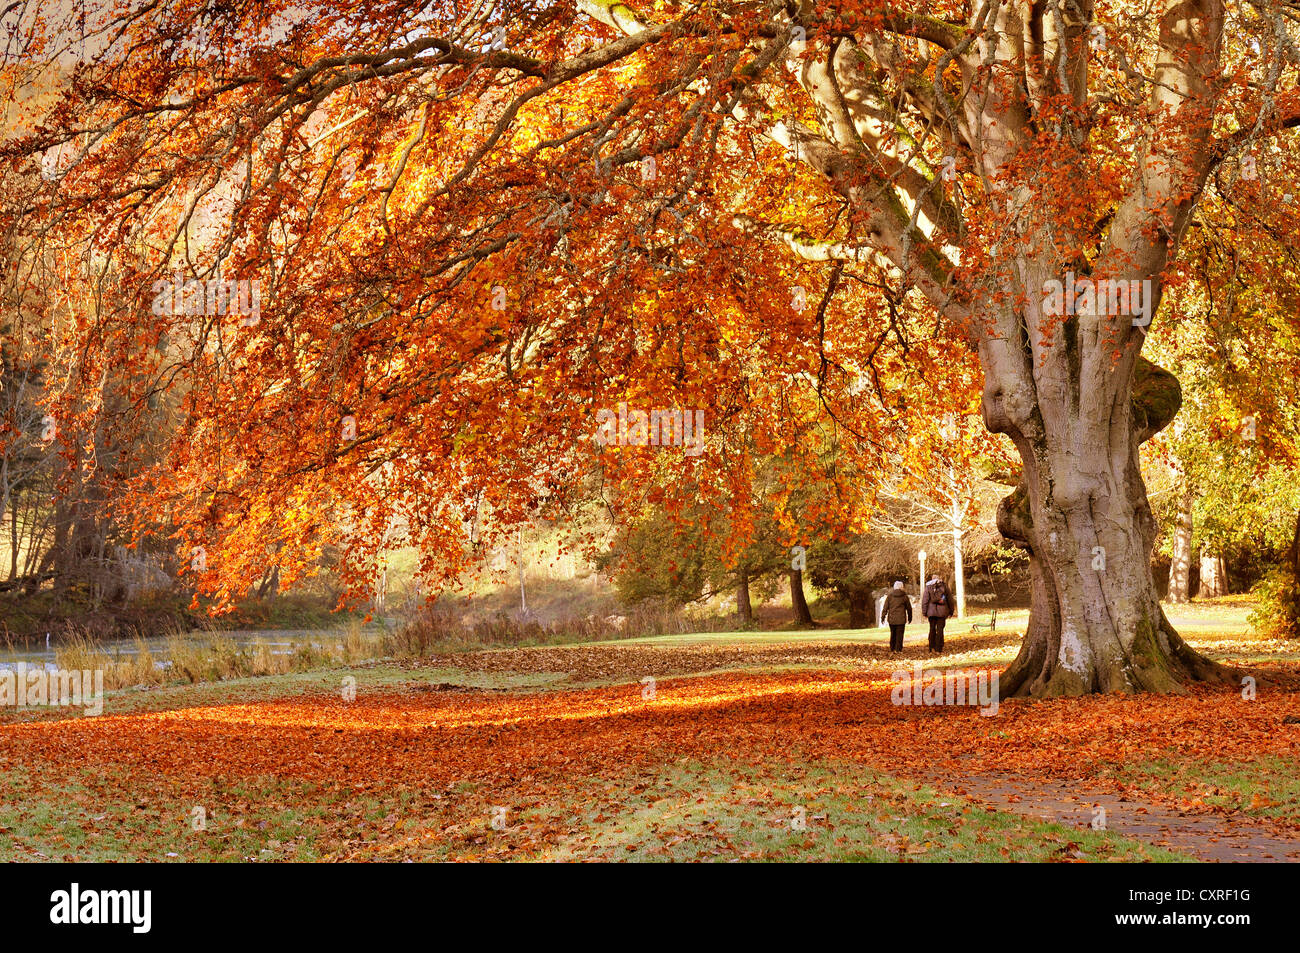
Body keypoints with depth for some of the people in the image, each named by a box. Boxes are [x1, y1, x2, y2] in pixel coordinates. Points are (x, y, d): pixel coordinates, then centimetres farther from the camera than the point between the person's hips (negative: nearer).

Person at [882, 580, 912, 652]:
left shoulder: (890, 596, 1)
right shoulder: (904, 596, -1)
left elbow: (885, 607, 0)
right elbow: (909, 608, 7)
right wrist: (910, 617, 20)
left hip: (891, 618, 2)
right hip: (901, 619, -2)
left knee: (893, 633, 14)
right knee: (899, 634, 1)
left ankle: (892, 648, 18)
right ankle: (898, 649, -3)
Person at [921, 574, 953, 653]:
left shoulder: (928, 587, 3)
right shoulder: (944, 586, 5)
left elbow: (925, 600, -1)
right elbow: (950, 599, 8)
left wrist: (924, 612, 3)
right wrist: (951, 611, 16)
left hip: (931, 611, 0)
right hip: (942, 611, 0)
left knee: (932, 629, 10)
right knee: (940, 630, 2)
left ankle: (932, 647, 5)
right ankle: (938, 648, 0)